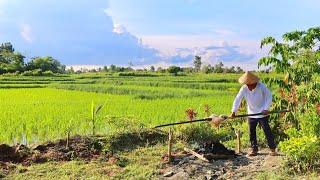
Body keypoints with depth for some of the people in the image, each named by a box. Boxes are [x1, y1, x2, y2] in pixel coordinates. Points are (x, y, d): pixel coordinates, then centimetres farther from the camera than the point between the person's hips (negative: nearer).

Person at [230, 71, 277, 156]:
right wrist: (233, 111, -16)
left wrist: (266, 109, -16)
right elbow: (237, 99, -9)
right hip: (251, 114, 4)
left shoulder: (261, 86, -16)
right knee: (251, 132, 7)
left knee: (267, 130, -1)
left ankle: (272, 148, 11)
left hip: (263, 114, -3)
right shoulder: (244, 88, -8)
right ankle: (254, 149, 18)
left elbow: (269, 96, -10)